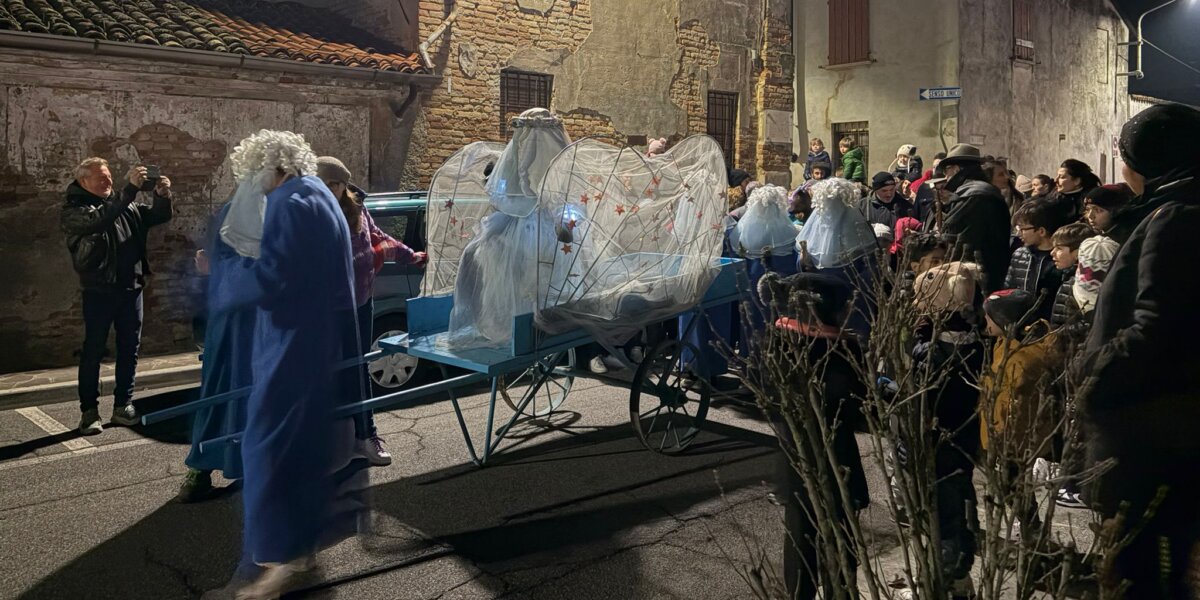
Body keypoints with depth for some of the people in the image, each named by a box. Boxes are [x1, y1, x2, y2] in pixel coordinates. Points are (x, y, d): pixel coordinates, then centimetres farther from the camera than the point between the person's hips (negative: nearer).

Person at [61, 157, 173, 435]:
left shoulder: (126, 205, 13)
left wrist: (162, 196, -10)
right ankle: (89, 410, 7)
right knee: (93, 351, 1)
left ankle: (123, 404, 18)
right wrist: (130, 188, -30)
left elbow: (159, 216, 13)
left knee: (129, 348, 8)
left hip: (131, 287, 5)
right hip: (99, 290, -5)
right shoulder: (74, 209, -4)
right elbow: (100, 219, -24)